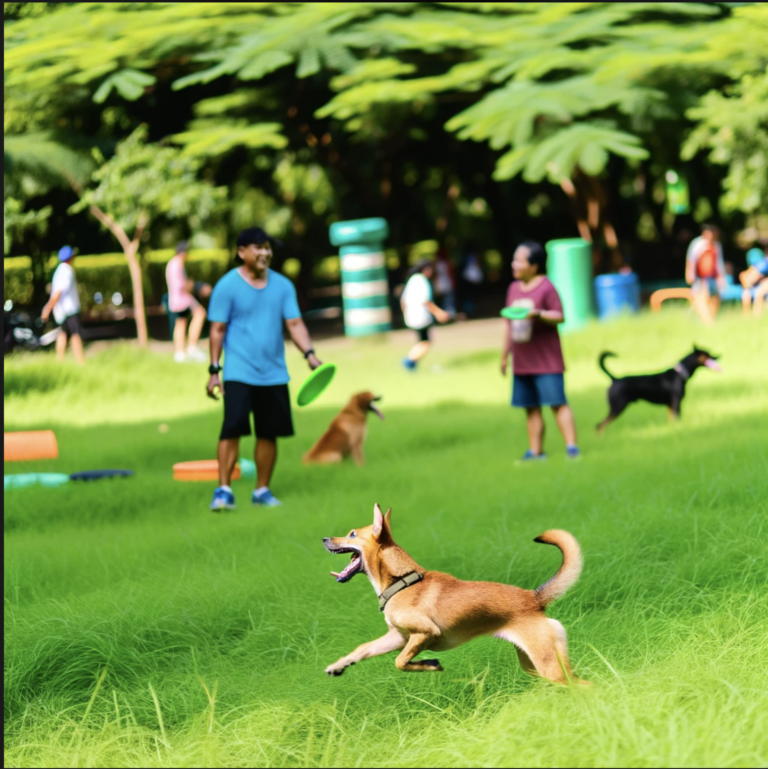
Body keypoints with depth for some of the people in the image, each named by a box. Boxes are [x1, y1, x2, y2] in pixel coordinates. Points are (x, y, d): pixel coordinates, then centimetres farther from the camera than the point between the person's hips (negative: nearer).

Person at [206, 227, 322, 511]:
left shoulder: (283, 285, 8)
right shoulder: (227, 287, -4)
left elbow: (294, 323, 6)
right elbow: (218, 329, -3)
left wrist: (309, 354, -10)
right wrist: (214, 370, -8)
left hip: (274, 375, 4)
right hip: (239, 374, -4)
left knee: (268, 434, 6)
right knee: (232, 429, -15)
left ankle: (262, 490, 17)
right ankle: (223, 490, -12)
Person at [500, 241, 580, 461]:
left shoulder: (546, 288, -7)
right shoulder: (514, 288, 13)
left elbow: (559, 317, -11)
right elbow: (508, 324, 19)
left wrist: (539, 314, -28)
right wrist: (505, 355, 20)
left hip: (547, 360, -6)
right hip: (522, 361, 6)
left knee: (557, 402, -9)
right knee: (531, 407, 7)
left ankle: (571, 445, -9)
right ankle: (535, 450, 11)